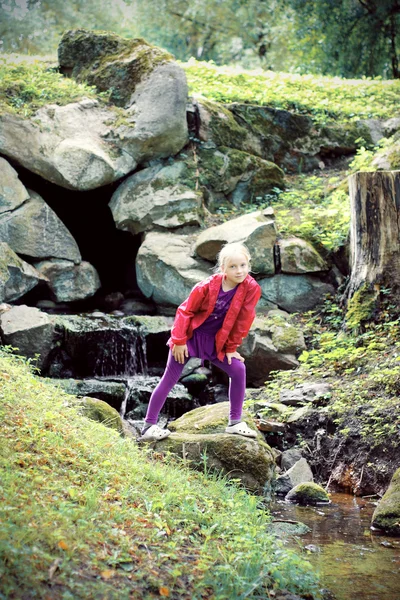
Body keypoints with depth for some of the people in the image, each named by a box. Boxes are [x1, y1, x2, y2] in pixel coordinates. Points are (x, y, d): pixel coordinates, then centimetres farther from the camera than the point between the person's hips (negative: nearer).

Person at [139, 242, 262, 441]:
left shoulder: (251, 289, -16)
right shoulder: (207, 286, -23)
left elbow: (243, 321, -5)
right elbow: (185, 311, -12)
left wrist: (231, 348, 0)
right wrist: (179, 341, -12)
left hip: (215, 341, 4)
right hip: (190, 335, -4)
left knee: (238, 370, -8)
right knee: (169, 379, -2)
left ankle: (235, 422, 5)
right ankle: (149, 427, 2)